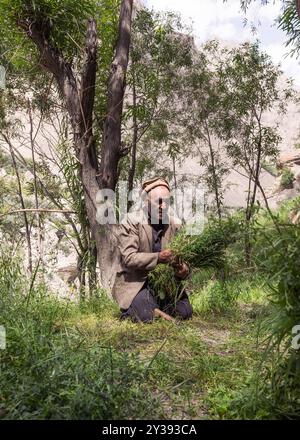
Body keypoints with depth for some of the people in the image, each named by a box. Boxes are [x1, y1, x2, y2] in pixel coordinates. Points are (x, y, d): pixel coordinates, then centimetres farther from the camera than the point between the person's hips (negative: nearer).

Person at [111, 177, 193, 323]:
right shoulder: (131, 222, -13)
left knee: (185, 313, -6)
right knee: (146, 317, -22)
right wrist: (157, 258, -33)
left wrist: (182, 269, -20)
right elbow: (128, 258, -20)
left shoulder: (174, 224, 1)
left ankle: (157, 305, 24)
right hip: (135, 281, -4)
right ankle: (129, 309, 14)